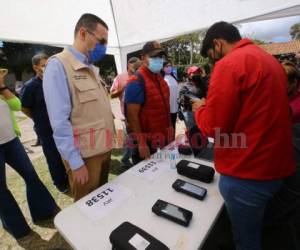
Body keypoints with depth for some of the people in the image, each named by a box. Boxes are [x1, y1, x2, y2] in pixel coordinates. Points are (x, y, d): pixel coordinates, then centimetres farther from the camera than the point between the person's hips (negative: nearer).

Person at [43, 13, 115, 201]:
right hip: (85, 155, -7)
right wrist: (76, 163, -18)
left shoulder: (92, 69, 11)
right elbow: (60, 121, -19)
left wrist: (108, 142, 15)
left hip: (104, 149, 7)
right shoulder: (58, 65, -13)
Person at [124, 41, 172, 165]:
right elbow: (132, 115, -22)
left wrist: (169, 133, 16)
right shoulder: (136, 82, -18)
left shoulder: (160, 78, 8)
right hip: (147, 143, -8)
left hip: (163, 140, 8)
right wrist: (141, 143, -23)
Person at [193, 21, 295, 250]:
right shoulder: (270, 60, 13)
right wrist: (212, 105, 16)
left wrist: (200, 109, 0)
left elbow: (213, 127, -20)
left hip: (246, 174, -9)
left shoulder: (229, 64, -16)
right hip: (275, 166, 9)